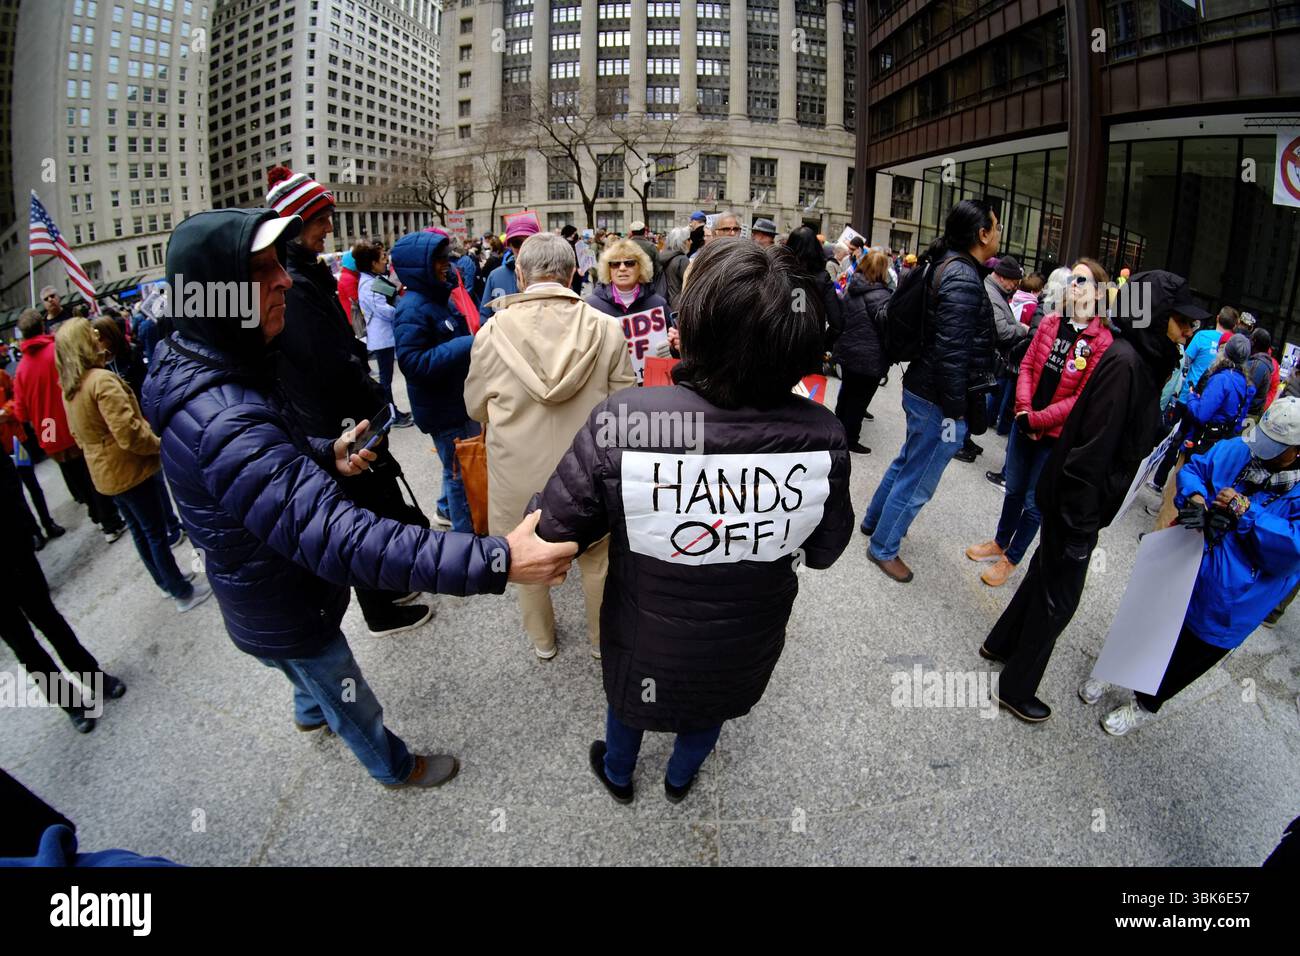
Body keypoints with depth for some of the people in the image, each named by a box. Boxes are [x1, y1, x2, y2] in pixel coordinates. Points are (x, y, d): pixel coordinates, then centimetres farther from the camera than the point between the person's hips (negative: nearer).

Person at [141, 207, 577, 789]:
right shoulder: (224, 423, -42)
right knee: (352, 703, 20)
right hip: (285, 613, -9)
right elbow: (340, 538, -50)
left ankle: (310, 712, 68)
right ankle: (394, 768, 48)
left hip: (259, 595, 9)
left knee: (307, 669, 38)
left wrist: (325, 455, -5)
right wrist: (494, 561, -52)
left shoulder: (195, 368, -7)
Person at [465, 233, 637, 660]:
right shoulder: (607, 328, -14)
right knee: (597, 556, 23)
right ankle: (602, 637, 42)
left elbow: (476, 408, 0)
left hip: (519, 472, 0)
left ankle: (542, 640, 42)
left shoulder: (493, 331, -13)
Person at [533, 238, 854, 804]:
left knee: (629, 699, 32)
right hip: (746, 646, 2)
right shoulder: (822, 435, -28)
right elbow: (824, 551, -11)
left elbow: (553, 532, -22)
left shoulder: (620, 423, -37)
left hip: (647, 644, -1)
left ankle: (617, 776, 63)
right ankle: (680, 779, 64)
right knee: (711, 708, 34)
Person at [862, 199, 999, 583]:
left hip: (922, 388, 10)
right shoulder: (963, 278, -22)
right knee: (917, 481, 4)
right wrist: (954, 412, -21)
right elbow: (952, 352, -27)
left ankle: (875, 520, 43)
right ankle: (884, 548, 19)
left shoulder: (948, 265, 9)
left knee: (908, 462, 26)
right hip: (938, 399, -10)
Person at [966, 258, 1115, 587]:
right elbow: (1027, 365, 3)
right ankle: (999, 542, 41)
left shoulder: (1103, 342, -15)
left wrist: (1036, 419, -17)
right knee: (1013, 490, 21)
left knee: (1034, 502, 8)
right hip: (1024, 422, 5)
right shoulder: (1050, 323, 2)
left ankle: (1011, 560, 26)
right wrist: (1024, 409, -11)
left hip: (1057, 434, -5)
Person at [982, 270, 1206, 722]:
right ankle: (1017, 688, 21)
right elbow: (1092, 448, -26)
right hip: (1077, 501, -9)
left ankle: (1000, 643, 43)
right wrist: (1080, 522, -23)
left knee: (1046, 572, 24)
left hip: (1079, 500, 9)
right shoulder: (1125, 362, -23)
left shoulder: (1142, 360, 7)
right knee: (1058, 598, 4)